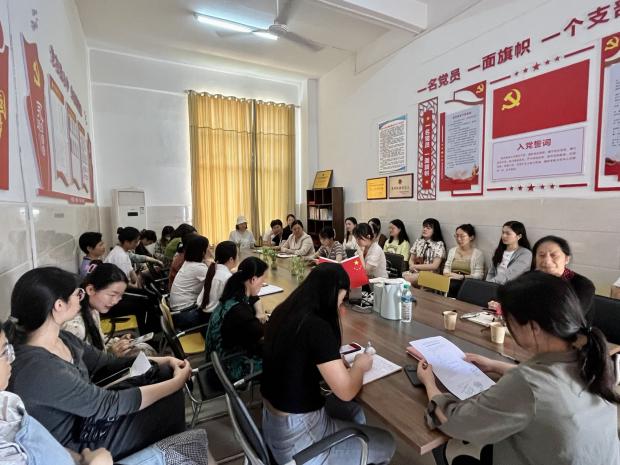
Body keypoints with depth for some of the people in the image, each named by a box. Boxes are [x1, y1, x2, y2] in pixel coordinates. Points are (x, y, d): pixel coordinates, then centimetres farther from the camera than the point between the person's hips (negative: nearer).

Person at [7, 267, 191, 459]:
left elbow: (107, 362, 4)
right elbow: (111, 404, -29)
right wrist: (177, 382, -21)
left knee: (165, 371, 1)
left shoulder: (61, 338, -5)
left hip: (89, 414, 8)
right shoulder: (37, 369, -33)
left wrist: (166, 360, -4)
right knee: (170, 403, -9)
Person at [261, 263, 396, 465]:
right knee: (386, 444, 12)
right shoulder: (317, 327, -28)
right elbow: (346, 392, -21)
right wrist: (359, 365, -2)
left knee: (354, 412, 25)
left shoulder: (282, 312, -4)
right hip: (296, 436, -8)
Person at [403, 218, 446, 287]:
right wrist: (413, 267, -10)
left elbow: (434, 266, -10)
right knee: (402, 275, -29)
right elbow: (411, 260, 13)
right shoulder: (418, 241, 13)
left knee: (409, 278, -35)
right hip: (415, 272, 5)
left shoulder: (439, 244, -2)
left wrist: (416, 266, -9)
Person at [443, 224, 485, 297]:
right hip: (452, 281, 3)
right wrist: (447, 274, -9)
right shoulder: (452, 250, 17)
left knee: (453, 286, -34)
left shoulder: (478, 253, 2)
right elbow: (446, 267, 14)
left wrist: (461, 276, -19)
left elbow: (479, 275, -6)